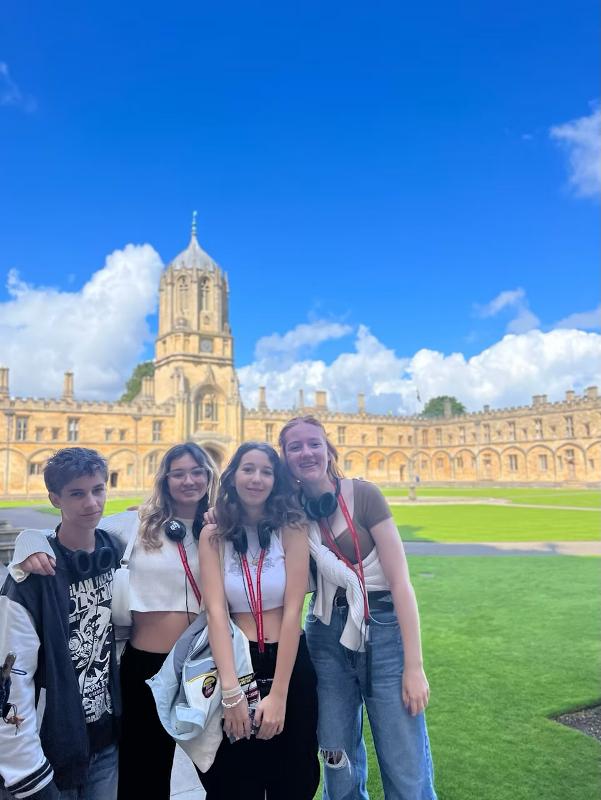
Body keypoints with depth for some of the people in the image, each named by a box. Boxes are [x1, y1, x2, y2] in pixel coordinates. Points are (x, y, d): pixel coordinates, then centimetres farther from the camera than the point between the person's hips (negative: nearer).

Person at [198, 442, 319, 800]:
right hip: (235, 664, 1)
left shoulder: (291, 528, -7)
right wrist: (231, 691, -21)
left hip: (290, 666, 0)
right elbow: (216, 611, -12)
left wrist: (278, 694, -16)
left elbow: (293, 611, -11)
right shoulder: (214, 535, -3)